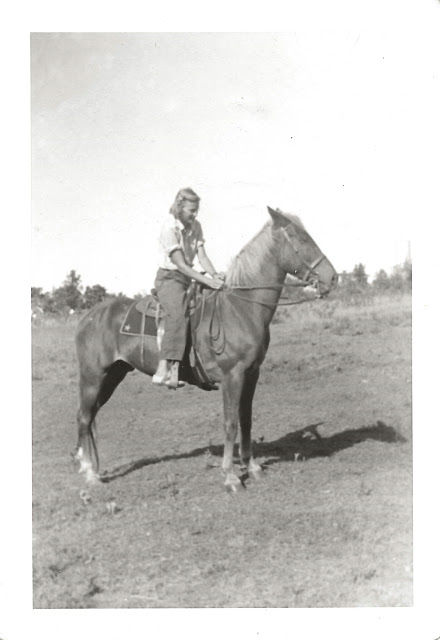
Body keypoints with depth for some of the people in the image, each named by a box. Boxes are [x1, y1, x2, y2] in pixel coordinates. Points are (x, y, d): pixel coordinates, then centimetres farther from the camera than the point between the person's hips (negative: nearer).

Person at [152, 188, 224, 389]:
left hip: (188, 279, 9)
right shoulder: (170, 228, -17)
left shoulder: (196, 226, 6)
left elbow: (202, 256, 0)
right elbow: (181, 265, -21)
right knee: (177, 314, -31)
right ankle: (164, 370, -42)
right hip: (169, 278, -9)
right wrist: (208, 281, -27)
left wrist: (215, 275, -19)